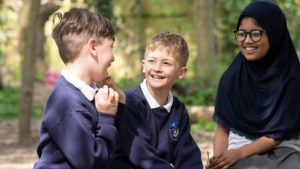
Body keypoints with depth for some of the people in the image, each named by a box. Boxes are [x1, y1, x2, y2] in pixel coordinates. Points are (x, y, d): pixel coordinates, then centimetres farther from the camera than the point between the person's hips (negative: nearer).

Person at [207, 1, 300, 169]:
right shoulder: (231, 78, 4)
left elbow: (279, 132, -7)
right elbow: (223, 128, 7)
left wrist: (238, 153, -17)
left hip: (282, 153, -1)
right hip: (240, 155, 1)